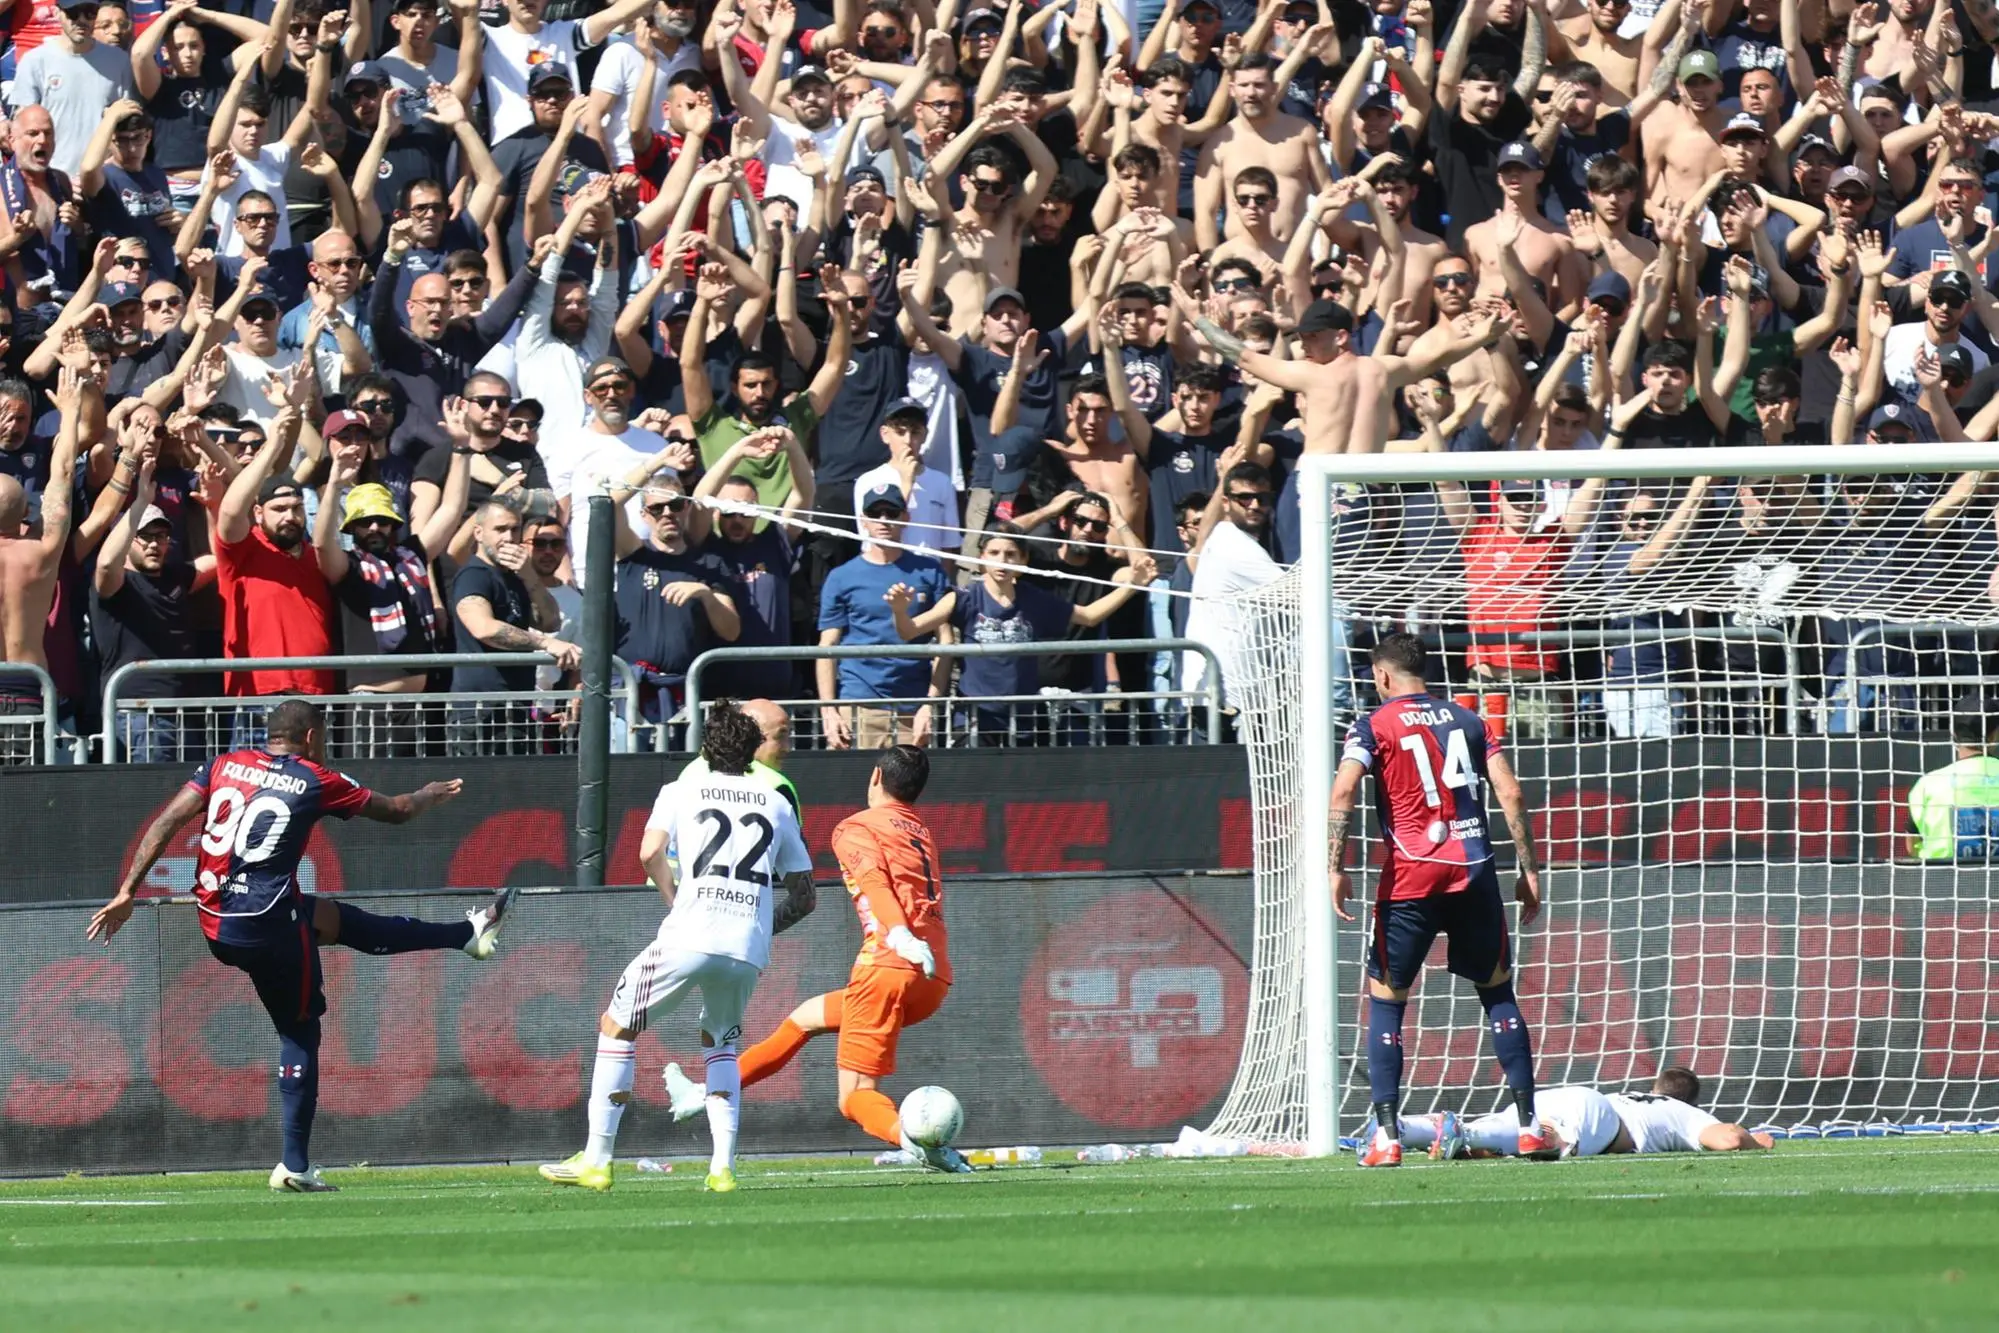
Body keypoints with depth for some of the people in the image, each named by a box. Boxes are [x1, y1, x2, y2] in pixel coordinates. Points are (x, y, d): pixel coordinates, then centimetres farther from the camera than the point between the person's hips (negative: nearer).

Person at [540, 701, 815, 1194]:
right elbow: (805, 897, 21)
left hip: (689, 937, -3)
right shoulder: (777, 805, 21)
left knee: (616, 1027, 12)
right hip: (750, 950, 4)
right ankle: (723, 1167, 11)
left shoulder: (680, 792, 13)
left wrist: (675, 900, 8)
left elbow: (651, 852, -6)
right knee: (719, 1044, 26)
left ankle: (596, 1160, 6)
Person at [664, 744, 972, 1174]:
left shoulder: (856, 828, 2)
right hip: (936, 983, 8)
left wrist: (899, 933, -31)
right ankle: (709, 1092, 36)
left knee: (855, 1097, -10)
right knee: (806, 1017, 28)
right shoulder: (924, 832, 27)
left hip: (889, 964, -8)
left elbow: (873, 879, -16)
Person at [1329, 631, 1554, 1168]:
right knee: (1498, 992, 15)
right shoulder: (1470, 722, 14)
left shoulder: (1374, 725, 4)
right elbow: (1510, 792, 6)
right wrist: (1529, 870, 9)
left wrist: (1337, 867, -11)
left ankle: (1385, 1134, -4)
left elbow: (1344, 791, -12)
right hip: (1474, 871, 3)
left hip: (1410, 876, -3)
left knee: (1385, 997, 6)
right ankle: (1529, 1125, 8)